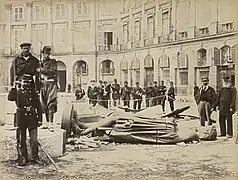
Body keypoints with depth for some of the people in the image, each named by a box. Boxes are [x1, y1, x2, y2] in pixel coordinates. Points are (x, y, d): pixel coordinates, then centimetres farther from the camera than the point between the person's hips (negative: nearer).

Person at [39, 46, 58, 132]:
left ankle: (51, 124, -17)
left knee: (51, 104, -12)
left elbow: (52, 71, -11)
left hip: (51, 84, -5)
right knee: (44, 105, 7)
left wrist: (41, 70, -8)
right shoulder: (41, 62, 18)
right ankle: (47, 122, 17)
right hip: (42, 84, 5)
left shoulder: (53, 62, 4)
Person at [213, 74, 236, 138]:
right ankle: (223, 133, 17)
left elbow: (233, 99, -11)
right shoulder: (222, 89, 14)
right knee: (221, 120, 7)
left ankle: (230, 134, 7)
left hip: (228, 107, -6)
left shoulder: (232, 89, -4)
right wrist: (215, 106, 12)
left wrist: (231, 107, -18)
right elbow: (218, 98, 15)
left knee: (229, 120, 0)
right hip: (222, 107, 6)